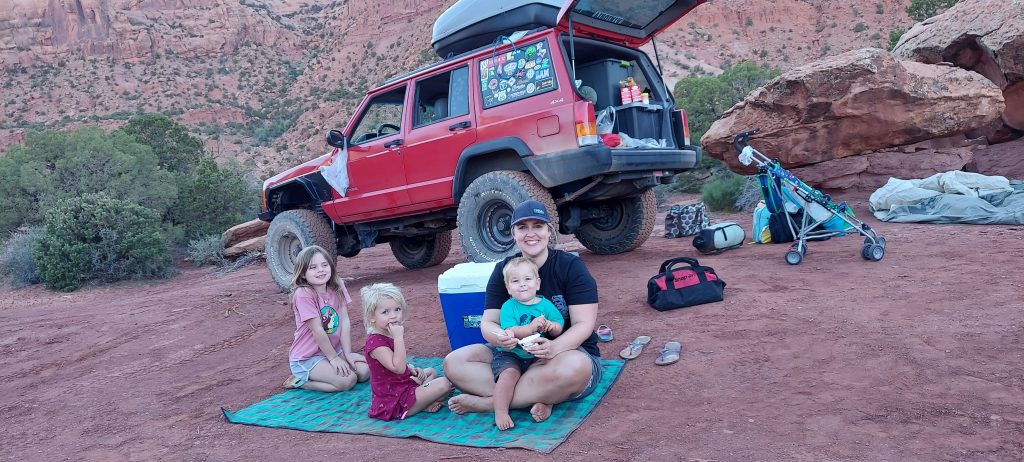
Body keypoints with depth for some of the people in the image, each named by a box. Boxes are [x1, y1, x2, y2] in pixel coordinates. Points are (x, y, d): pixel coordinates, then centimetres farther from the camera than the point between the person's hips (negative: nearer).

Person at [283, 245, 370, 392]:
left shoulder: (337, 287, -2)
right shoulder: (303, 294, -21)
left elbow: (345, 321, -4)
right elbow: (317, 330, -20)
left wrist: (348, 354, -8)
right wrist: (333, 358, -16)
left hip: (334, 349, 7)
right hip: (307, 357, -7)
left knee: (364, 371, -10)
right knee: (348, 380, -22)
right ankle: (300, 381, -1)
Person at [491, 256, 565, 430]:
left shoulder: (546, 305, 5)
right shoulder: (508, 307, -4)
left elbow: (559, 329, 4)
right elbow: (510, 332, -18)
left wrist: (551, 326, -20)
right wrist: (531, 327, -32)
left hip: (537, 355, 3)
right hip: (509, 355, -3)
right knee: (510, 372, -28)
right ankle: (500, 412, -24)